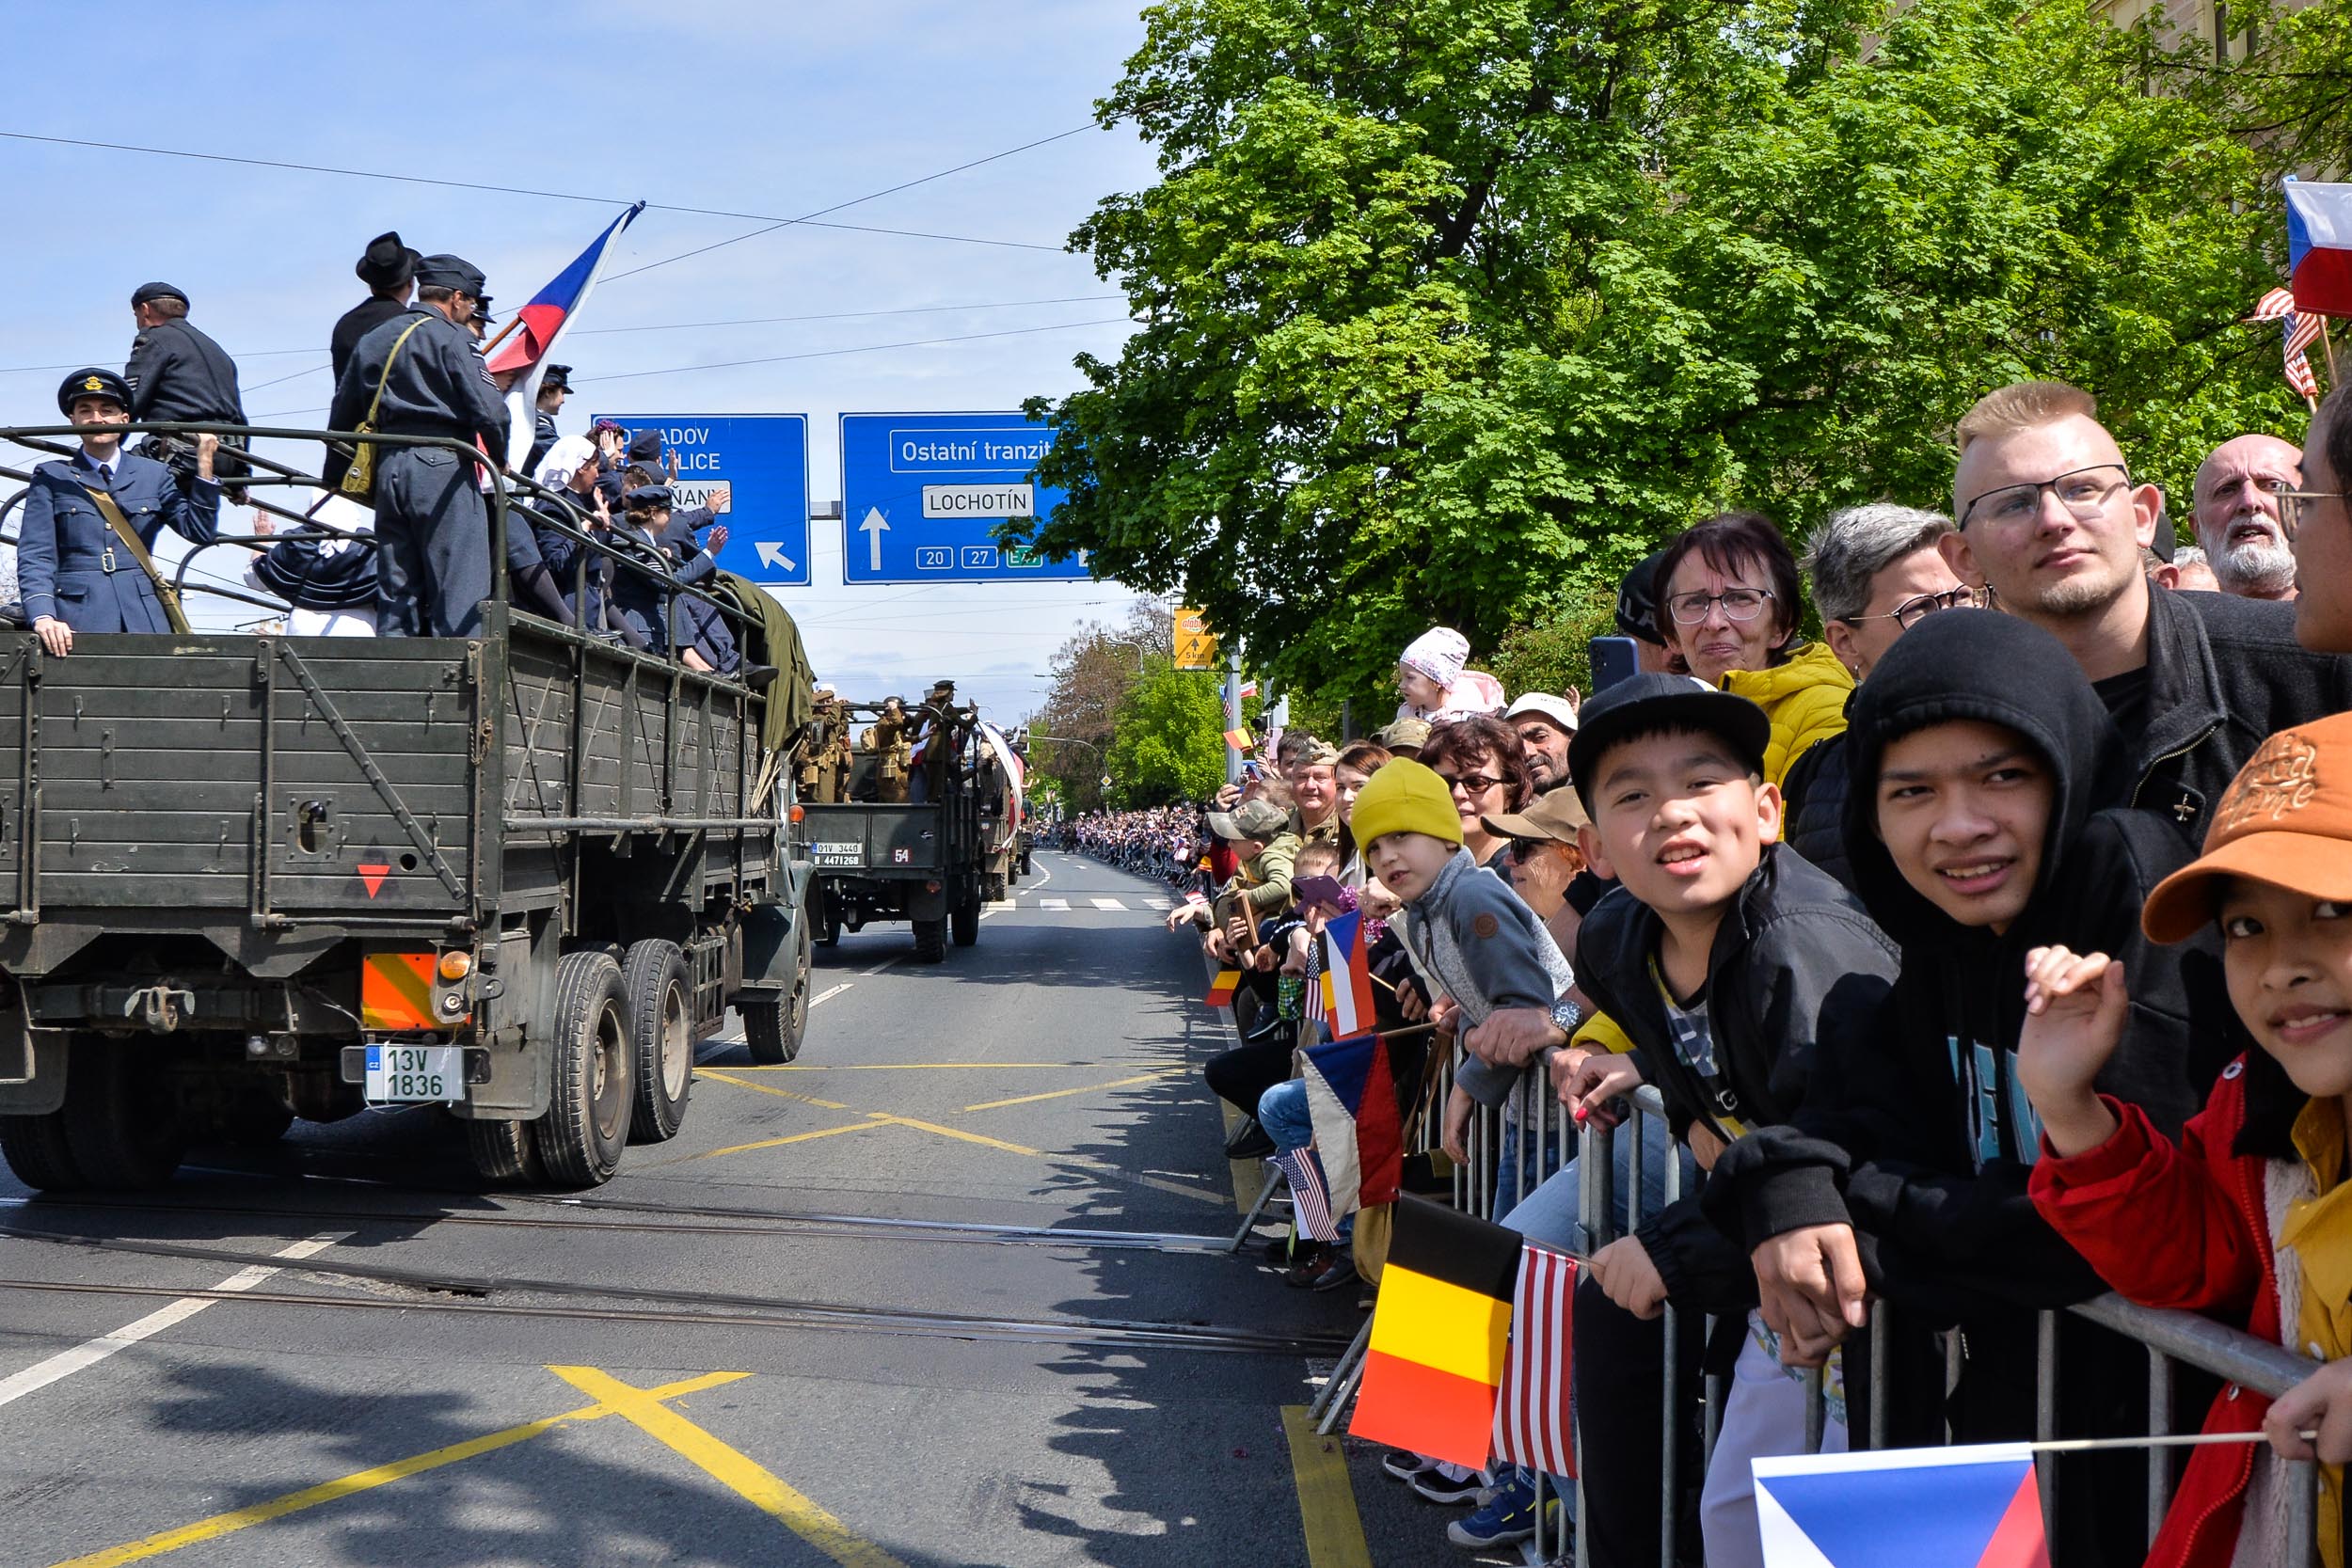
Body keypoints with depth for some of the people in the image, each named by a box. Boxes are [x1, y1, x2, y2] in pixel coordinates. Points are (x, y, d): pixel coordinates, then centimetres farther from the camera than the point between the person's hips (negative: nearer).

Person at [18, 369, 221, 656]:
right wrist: (43, 617, -14)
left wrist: (204, 462, 0)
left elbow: (200, 531, 7)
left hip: (144, 620, 1)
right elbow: (35, 557, 2)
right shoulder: (51, 478, 11)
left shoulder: (154, 474, 17)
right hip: (76, 621, -1)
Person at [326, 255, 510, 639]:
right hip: (442, 464, -7)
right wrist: (500, 459, 5)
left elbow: (342, 413, 22)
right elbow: (488, 410, -12)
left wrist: (334, 476, 30)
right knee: (459, 593, -6)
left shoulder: (373, 340, 18)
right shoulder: (451, 338, -3)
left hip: (388, 466, 7)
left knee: (396, 593, 10)